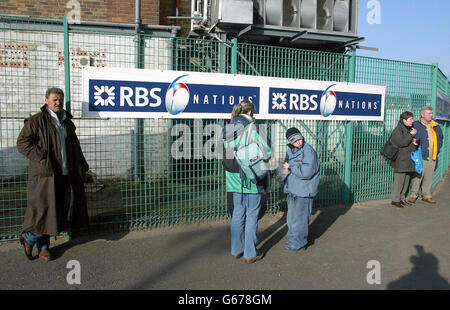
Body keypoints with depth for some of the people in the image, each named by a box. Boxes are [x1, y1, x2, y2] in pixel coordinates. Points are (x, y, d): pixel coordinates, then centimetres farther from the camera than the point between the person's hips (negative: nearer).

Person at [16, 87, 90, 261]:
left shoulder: (67, 121, 18)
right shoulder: (37, 120, -2)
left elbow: (75, 147, 25)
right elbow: (22, 142, -7)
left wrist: (82, 167, 20)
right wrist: (41, 158, -16)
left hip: (65, 174, 6)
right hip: (45, 174, -6)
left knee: (62, 207, 6)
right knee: (44, 208, -6)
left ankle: (43, 245, 18)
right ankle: (28, 238, 19)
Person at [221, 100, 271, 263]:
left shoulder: (227, 129, 5)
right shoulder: (253, 128, -13)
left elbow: (227, 151, 7)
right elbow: (267, 149, -14)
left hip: (234, 177, 6)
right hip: (252, 177, -6)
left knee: (238, 213, 16)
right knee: (252, 215, 5)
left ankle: (236, 249, 27)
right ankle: (250, 253, 14)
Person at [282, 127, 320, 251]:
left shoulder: (309, 151, -18)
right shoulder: (290, 150, 7)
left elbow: (306, 172, -27)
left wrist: (291, 167, -18)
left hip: (304, 190, -8)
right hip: (292, 188, 8)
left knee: (300, 216, -1)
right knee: (292, 214, 19)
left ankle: (299, 243, 13)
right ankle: (293, 237, 36)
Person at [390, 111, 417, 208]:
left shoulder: (409, 129, 17)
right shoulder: (397, 130, -10)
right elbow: (401, 143, -22)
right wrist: (411, 134, -15)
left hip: (409, 159, 9)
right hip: (400, 160, -9)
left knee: (407, 180, 12)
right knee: (399, 180, -7)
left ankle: (402, 198, 22)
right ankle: (395, 200, 1)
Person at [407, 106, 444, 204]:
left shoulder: (436, 126, 10)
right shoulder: (416, 125, -6)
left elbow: (441, 138, 23)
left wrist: (437, 149, 12)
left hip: (432, 158, 5)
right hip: (420, 157, -5)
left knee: (429, 178, 11)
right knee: (417, 177, -1)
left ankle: (427, 195, 23)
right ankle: (413, 194, 12)